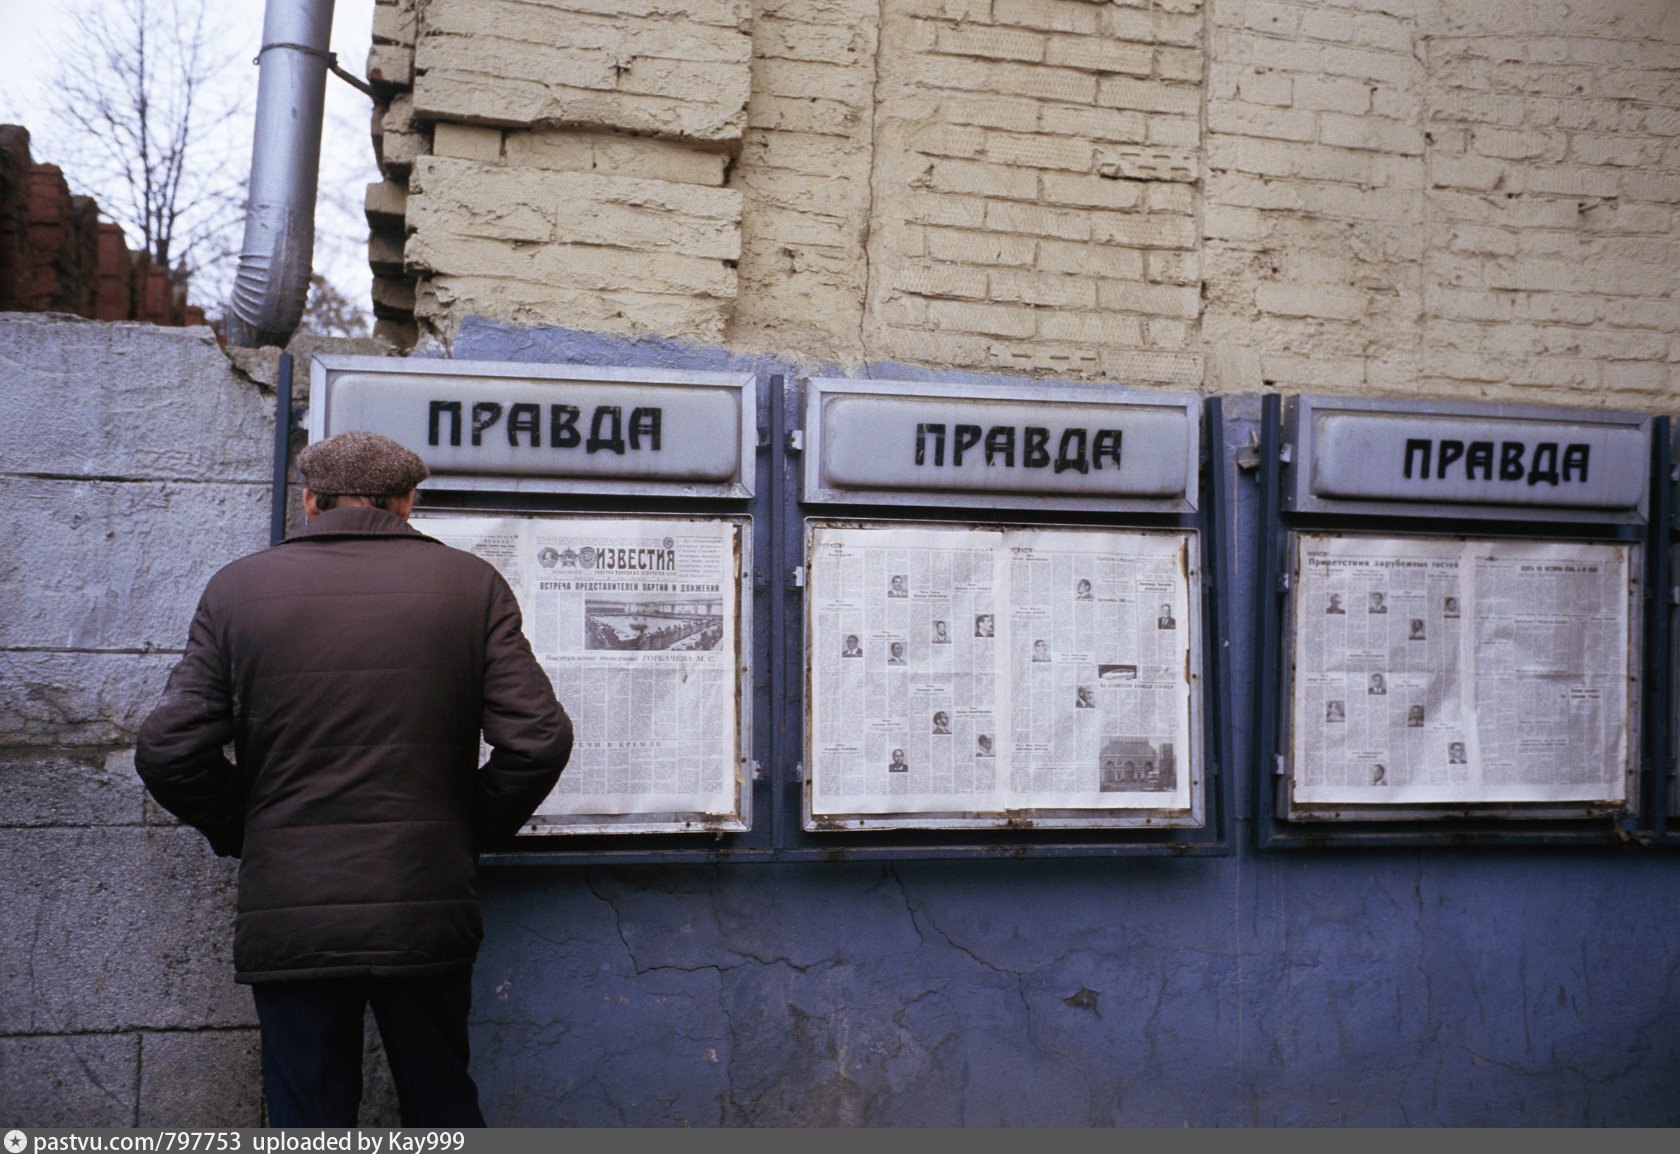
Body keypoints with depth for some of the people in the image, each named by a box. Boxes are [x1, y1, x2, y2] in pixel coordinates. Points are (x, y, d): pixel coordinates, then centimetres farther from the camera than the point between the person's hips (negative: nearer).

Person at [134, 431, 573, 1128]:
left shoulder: (237, 587, 0)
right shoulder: (473, 584, -1)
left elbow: (168, 751, -4)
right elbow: (538, 739, -9)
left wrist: (241, 835, 12)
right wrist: (470, 831, 6)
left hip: (286, 916, 0)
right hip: (427, 911, 1)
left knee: (310, 1121, 13)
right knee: (443, 1110, 18)